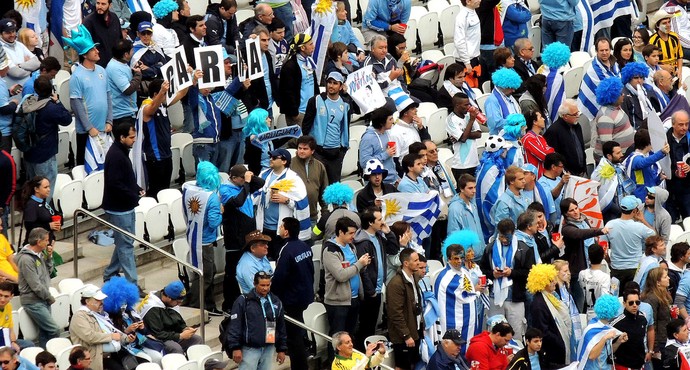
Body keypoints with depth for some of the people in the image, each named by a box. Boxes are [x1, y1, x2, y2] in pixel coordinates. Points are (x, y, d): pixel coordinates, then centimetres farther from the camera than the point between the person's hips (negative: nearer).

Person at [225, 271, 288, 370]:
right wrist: (235, 348, -13)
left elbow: (281, 328, 16)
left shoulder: (276, 302, 10)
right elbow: (234, 326, -8)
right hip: (250, 349, -5)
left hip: (269, 349, 5)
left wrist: (282, 349, 14)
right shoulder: (243, 301, -5)